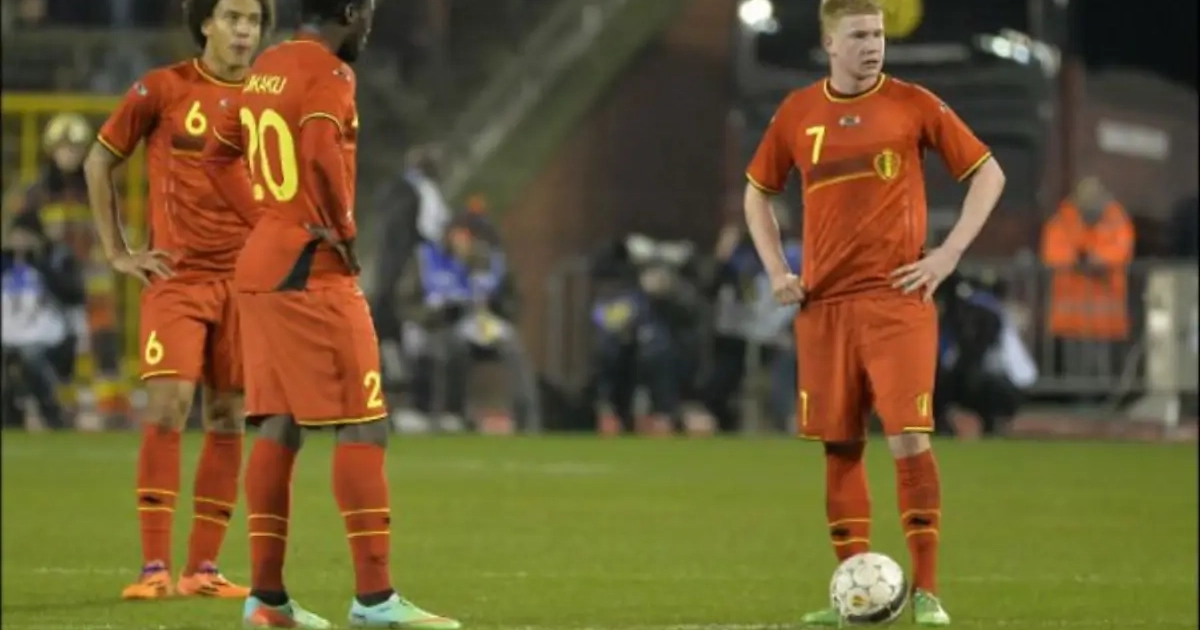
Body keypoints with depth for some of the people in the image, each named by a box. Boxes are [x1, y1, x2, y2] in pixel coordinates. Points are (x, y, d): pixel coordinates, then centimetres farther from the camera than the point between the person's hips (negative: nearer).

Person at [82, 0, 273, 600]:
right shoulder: (163, 88, -2)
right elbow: (100, 160, 7)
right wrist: (117, 252, 3)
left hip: (244, 278, 3)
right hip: (176, 275, -3)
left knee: (227, 419, 3)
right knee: (168, 406, -14)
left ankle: (203, 567, 9)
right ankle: (154, 566, -12)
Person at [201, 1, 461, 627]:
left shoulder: (264, 69, 14)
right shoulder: (328, 71, -12)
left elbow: (219, 156, 23)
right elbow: (322, 154, -28)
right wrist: (343, 231, -14)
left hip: (259, 267, 9)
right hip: (313, 272, -9)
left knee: (279, 427, 10)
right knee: (363, 427, -7)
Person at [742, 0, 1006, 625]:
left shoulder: (912, 104, -1)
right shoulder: (797, 112, 8)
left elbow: (988, 174, 4)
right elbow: (756, 192, 21)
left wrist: (948, 254, -4)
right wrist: (776, 270, 9)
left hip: (896, 298, -3)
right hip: (823, 304, 3)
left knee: (909, 437, -11)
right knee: (840, 446, 6)